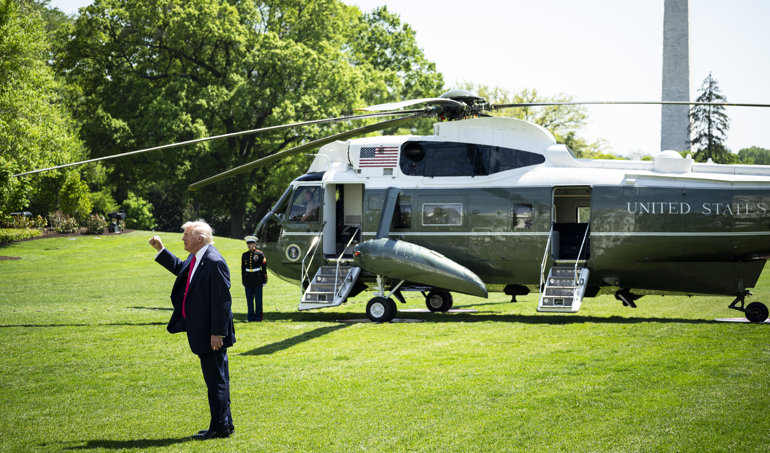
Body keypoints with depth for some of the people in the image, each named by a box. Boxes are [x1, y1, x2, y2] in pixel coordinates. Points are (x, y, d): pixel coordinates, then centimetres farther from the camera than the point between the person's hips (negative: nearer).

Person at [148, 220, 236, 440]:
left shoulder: (214, 262, -20)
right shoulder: (195, 259, 10)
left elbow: (222, 300, -23)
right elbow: (179, 268, 34)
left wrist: (217, 333, -23)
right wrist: (160, 250, 26)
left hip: (212, 334, -10)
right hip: (200, 333, 10)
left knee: (216, 381, -3)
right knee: (215, 380, 16)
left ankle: (221, 428, 3)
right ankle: (223, 425, 25)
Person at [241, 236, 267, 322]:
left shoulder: (260, 254, -3)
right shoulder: (244, 255, 8)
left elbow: (264, 267, -1)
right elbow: (243, 269, 12)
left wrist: (264, 280, -4)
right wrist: (243, 281, 11)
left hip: (258, 279, -3)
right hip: (248, 280, 3)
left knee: (258, 299, 0)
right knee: (249, 299, 4)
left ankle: (258, 316, 6)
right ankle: (251, 317, 10)